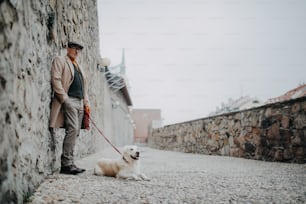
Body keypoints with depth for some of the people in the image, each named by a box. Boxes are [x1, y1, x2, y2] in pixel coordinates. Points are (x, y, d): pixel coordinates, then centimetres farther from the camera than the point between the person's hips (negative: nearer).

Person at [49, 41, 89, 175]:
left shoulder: (79, 67, 29)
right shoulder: (60, 60, 6)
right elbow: (56, 79, -7)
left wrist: (86, 102, 15)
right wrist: (64, 98, -14)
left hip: (80, 102, 7)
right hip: (69, 100, -7)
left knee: (75, 132, 1)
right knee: (73, 129, -19)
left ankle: (68, 163, 3)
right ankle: (66, 164, -17)